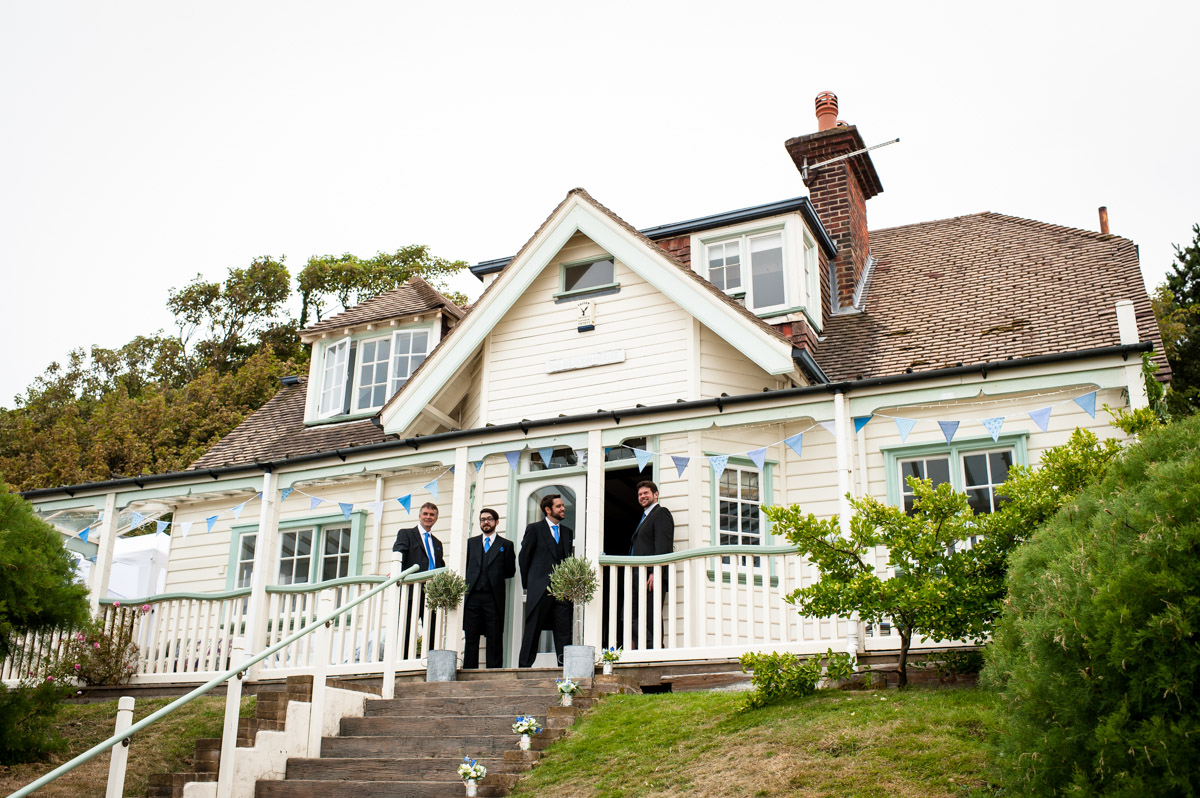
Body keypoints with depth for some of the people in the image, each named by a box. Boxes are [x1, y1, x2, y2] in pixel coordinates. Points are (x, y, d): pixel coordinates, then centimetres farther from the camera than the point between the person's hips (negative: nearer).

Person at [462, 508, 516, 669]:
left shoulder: (506, 545, 10)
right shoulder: (471, 543, 17)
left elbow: (510, 571, 7)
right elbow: (466, 567, 13)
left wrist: (495, 576, 5)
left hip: (493, 597, -2)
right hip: (473, 595, 2)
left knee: (494, 638, -2)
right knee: (471, 637, 1)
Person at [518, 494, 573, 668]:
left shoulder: (567, 532, 16)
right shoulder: (534, 529, 3)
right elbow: (524, 557, 4)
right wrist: (528, 584, 4)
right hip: (539, 590, -4)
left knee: (564, 632, 0)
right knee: (532, 631, 1)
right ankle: (524, 666, 7)